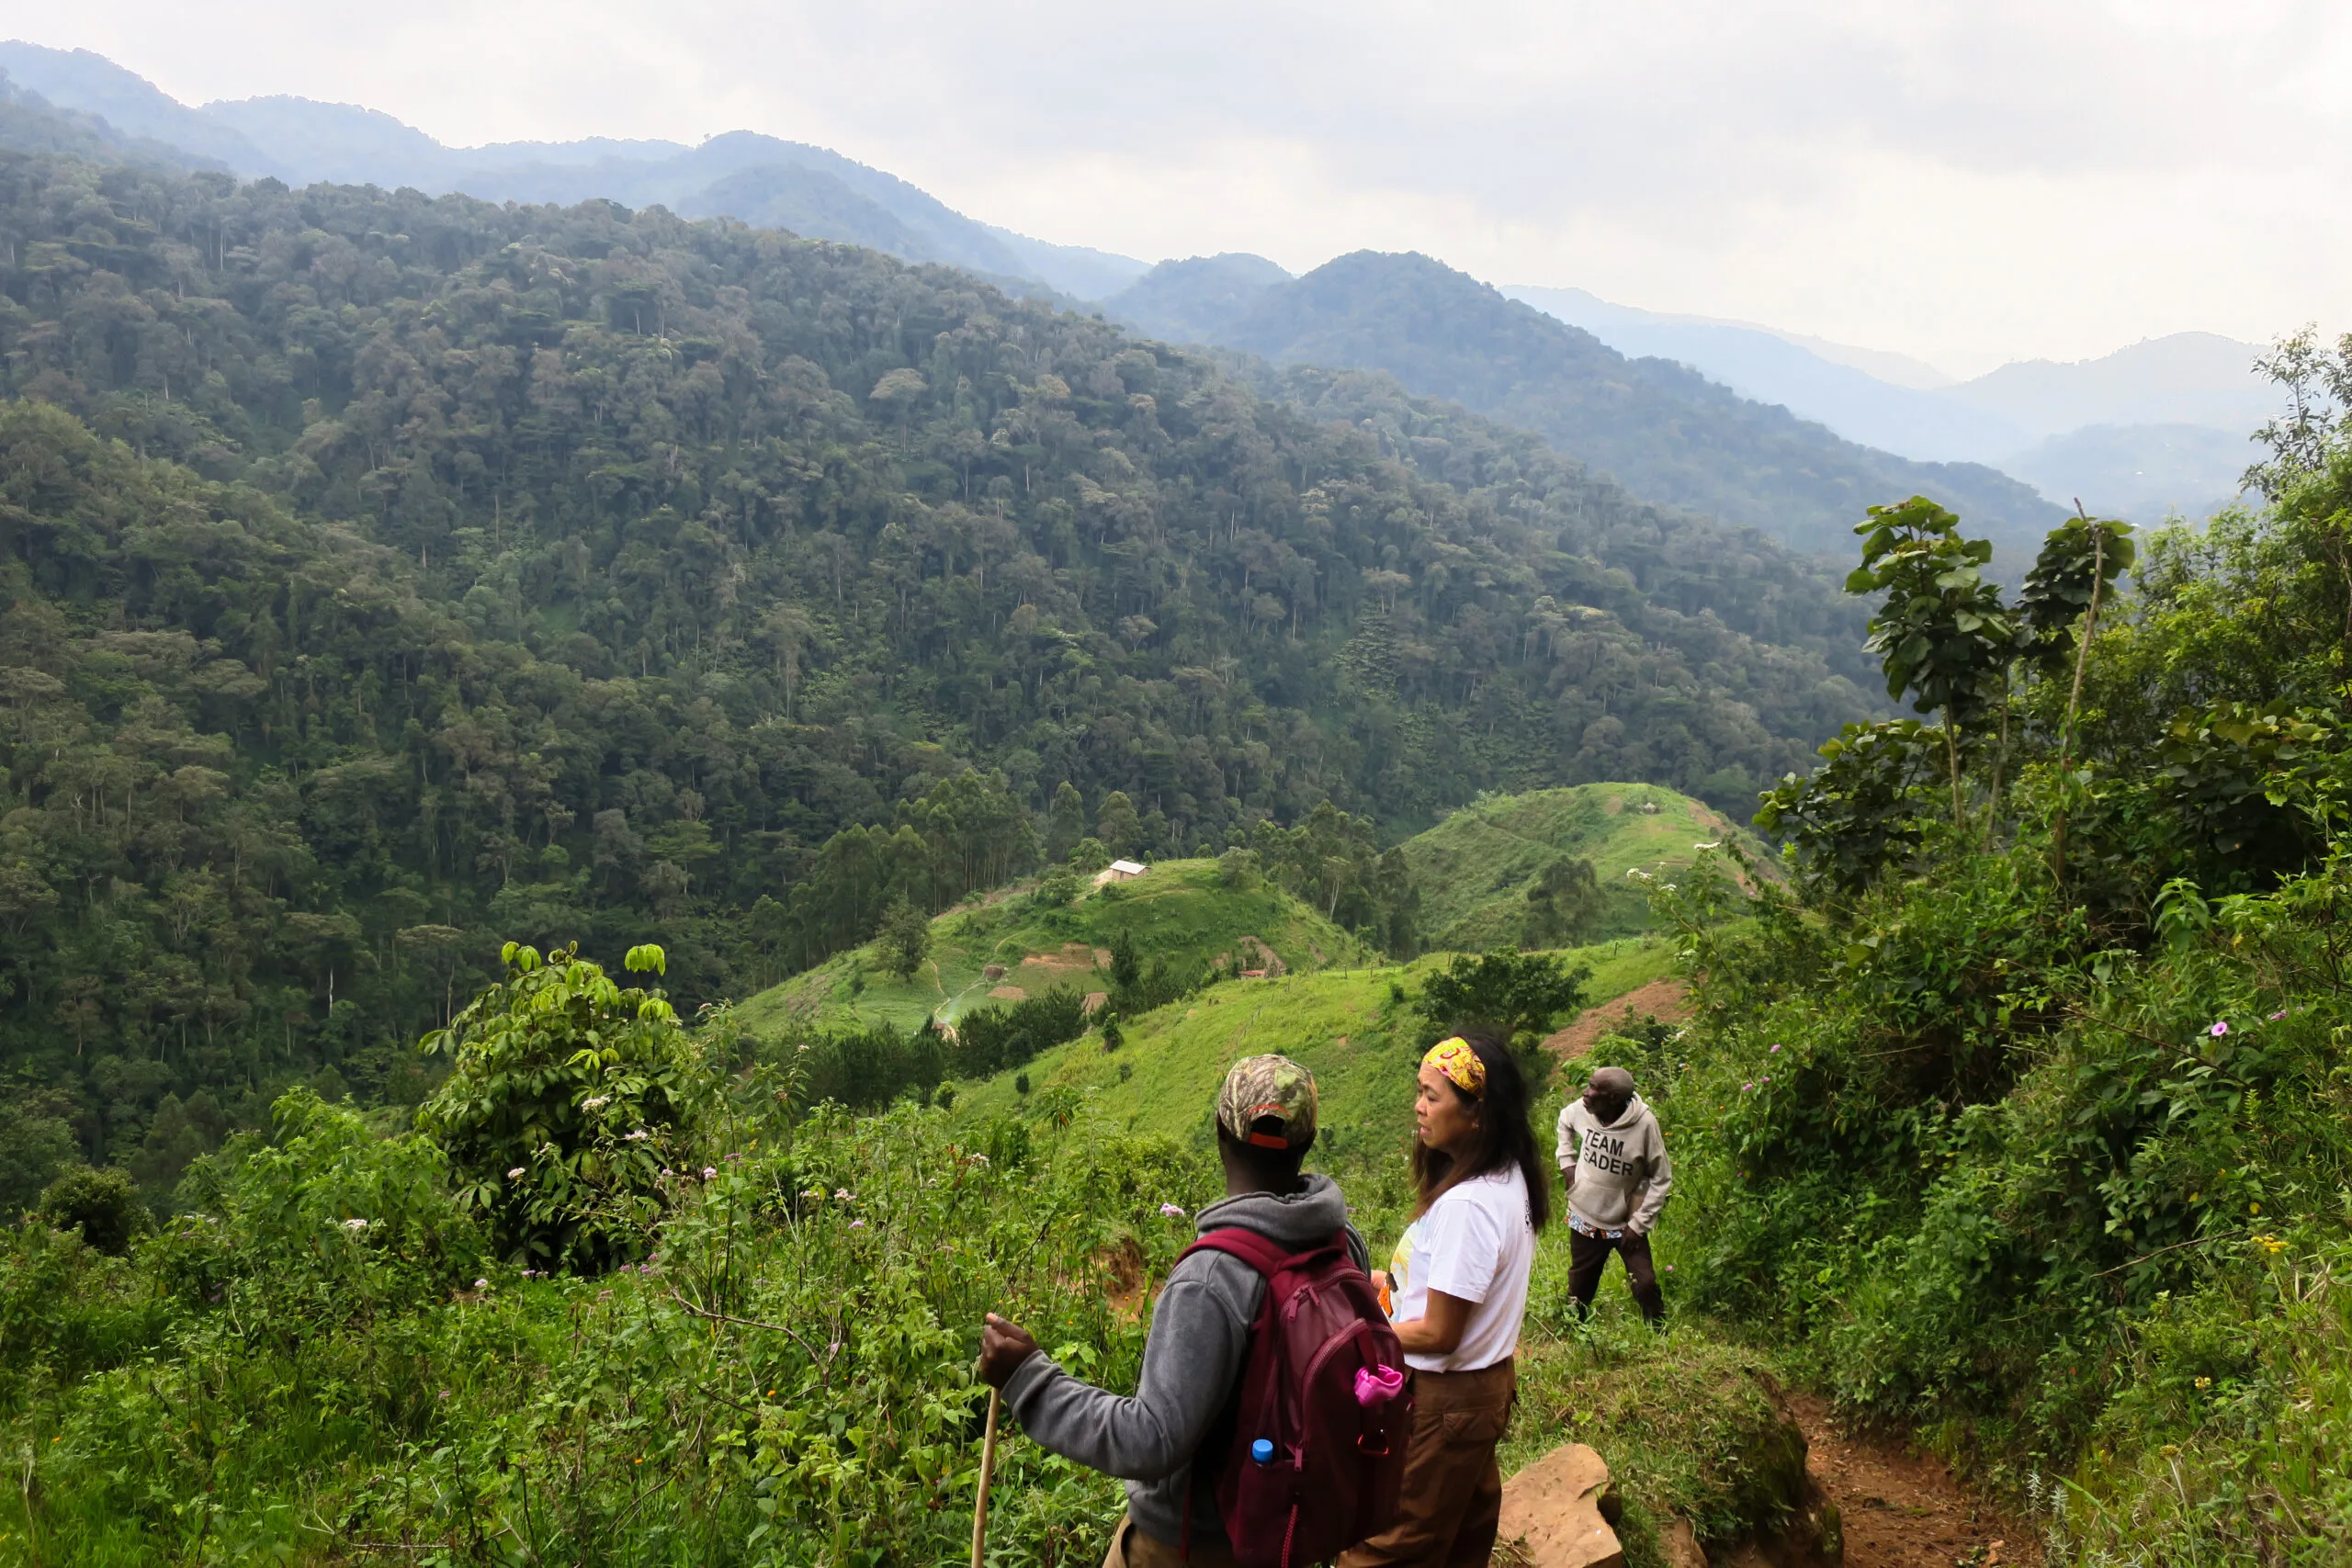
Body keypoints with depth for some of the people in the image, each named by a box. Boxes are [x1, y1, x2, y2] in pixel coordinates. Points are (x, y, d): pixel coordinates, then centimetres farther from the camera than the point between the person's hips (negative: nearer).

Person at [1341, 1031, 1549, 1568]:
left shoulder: (1467, 1206, -30)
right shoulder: (1507, 1177, -1)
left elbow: (1438, 1334, -25)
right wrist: (1384, 1280, 7)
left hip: (1444, 1398, -9)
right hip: (1487, 1382, 9)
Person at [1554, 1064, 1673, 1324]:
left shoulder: (1644, 1123, -25)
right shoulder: (1582, 1110, -15)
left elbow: (1662, 1180, -14)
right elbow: (1565, 1120, 13)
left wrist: (1638, 1224, -14)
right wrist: (1567, 1162, 5)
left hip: (1626, 1223, -3)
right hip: (1585, 1219, 3)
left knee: (1646, 1286, -7)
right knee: (1579, 1290, 17)